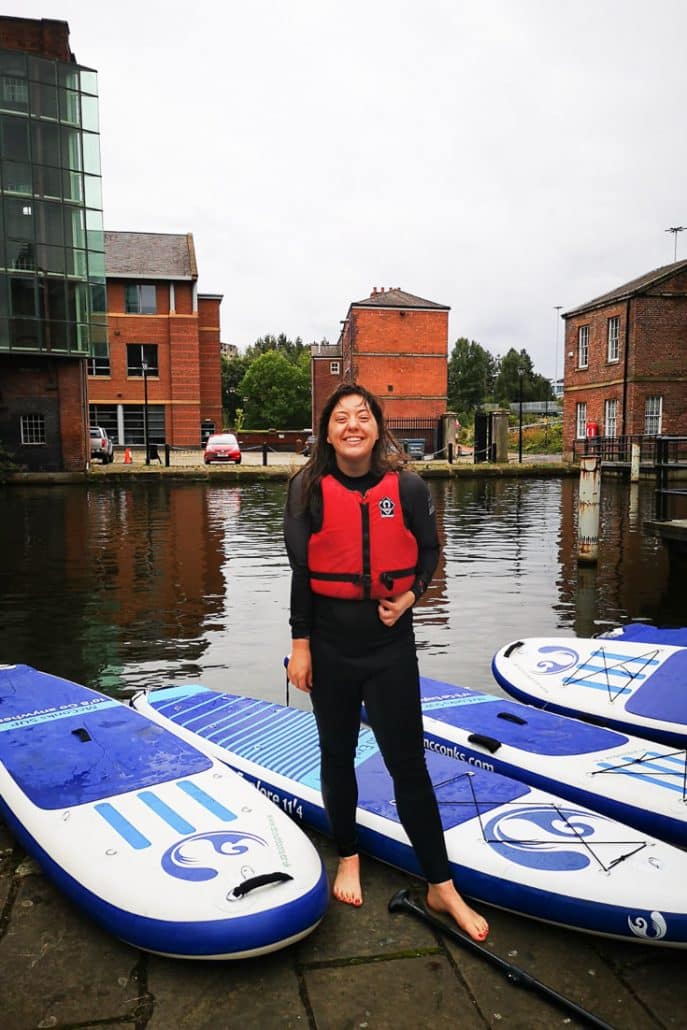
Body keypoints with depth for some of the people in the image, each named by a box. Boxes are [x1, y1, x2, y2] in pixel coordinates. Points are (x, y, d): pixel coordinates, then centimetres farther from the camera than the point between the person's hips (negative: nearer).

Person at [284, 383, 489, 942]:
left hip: (391, 644, 0)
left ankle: (442, 887, 20)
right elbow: (300, 569, -3)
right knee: (338, 756, 17)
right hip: (330, 645, 1)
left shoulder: (408, 487, -6)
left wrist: (411, 594, -11)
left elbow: (429, 550, 8)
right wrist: (301, 643, -3)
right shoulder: (309, 488, -7)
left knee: (408, 763, 5)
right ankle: (349, 857, 39)